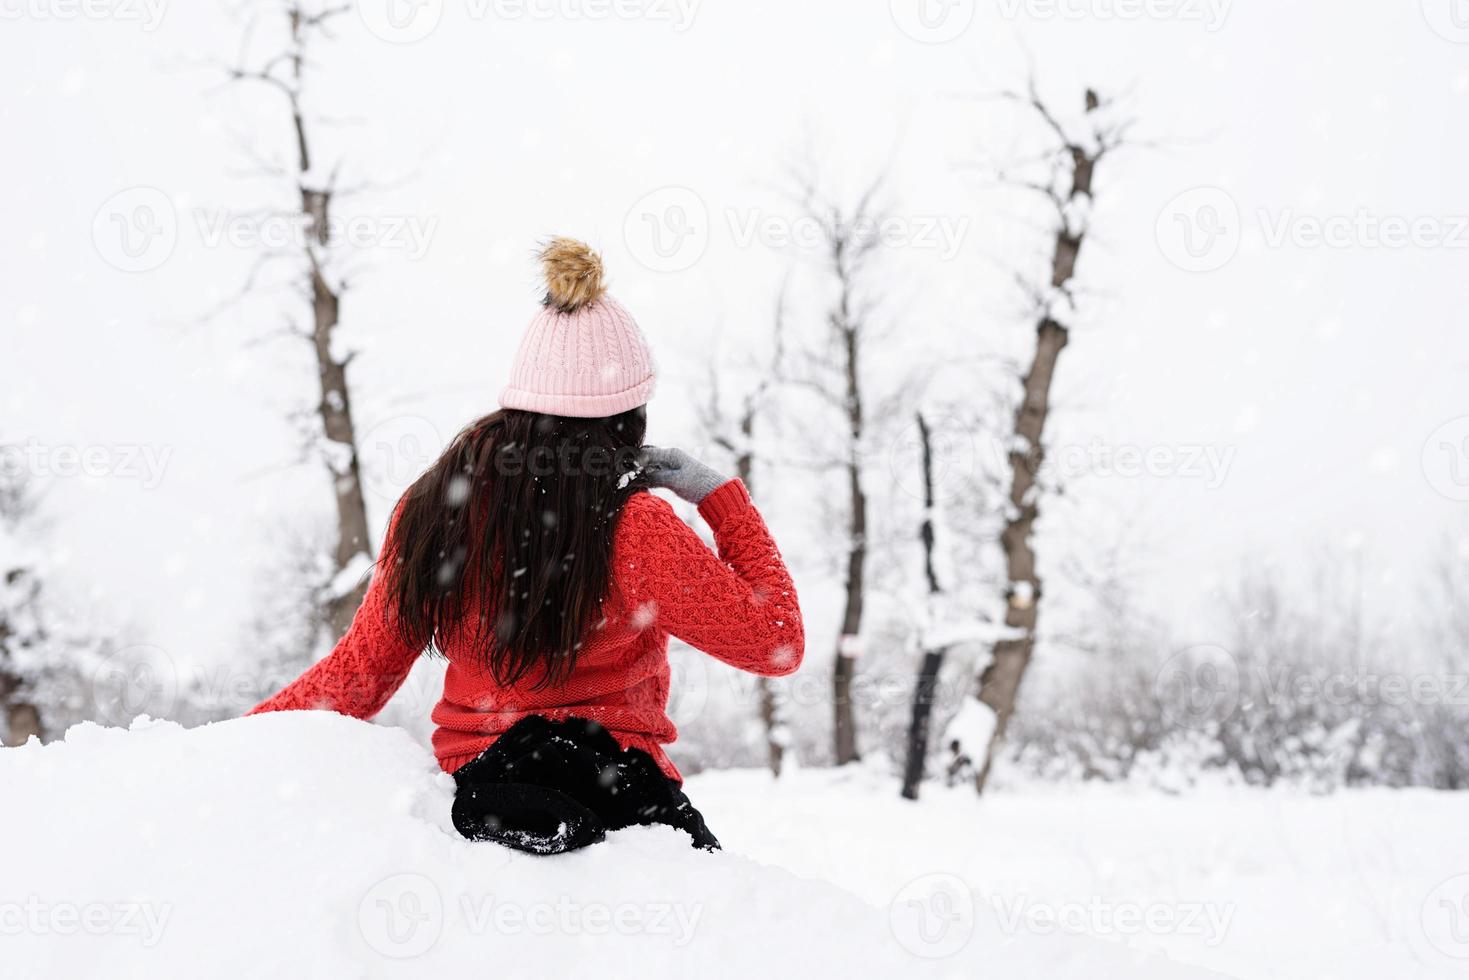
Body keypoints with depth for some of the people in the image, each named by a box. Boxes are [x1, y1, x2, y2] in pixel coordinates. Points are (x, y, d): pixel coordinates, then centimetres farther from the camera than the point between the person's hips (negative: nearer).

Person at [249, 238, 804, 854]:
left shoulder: (432, 504, 0)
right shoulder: (633, 529, -14)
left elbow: (362, 672, 5)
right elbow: (777, 641, -6)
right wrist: (721, 497, 1)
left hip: (471, 785, 5)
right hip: (612, 793, -5)